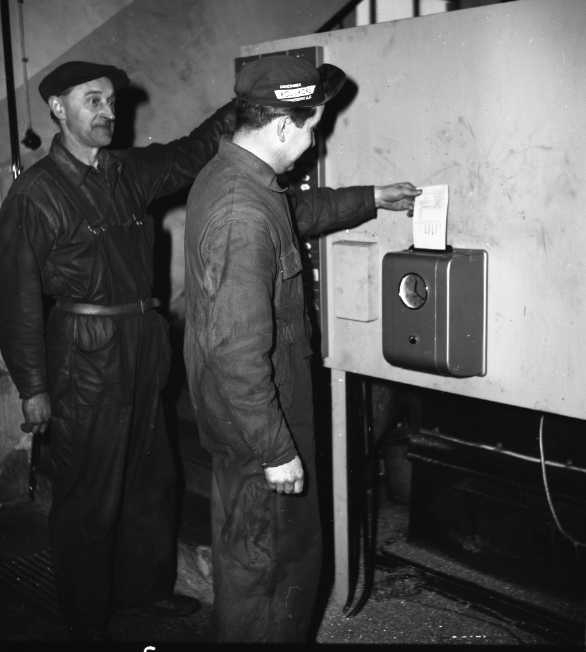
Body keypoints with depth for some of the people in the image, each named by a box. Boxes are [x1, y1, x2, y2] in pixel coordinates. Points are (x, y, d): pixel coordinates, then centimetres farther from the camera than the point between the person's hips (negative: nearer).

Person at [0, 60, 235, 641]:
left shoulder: (130, 173, 9)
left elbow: (189, 152, 9)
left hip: (143, 347, 7)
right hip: (83, 358, -6)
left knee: (151, 480, 18)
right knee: (88, 496, 5)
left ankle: (147, 586, 39)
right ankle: (88, 623, 24)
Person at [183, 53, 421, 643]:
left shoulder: (223, 174, 4)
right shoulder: (243, 215, -29)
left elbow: (298, 210, 26)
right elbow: (239, 351, -30)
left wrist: (371, 198, 30)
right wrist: (277, 452, -22)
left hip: (234, 409, 10)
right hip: (255, 419, -10)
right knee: (263, 560, 9)